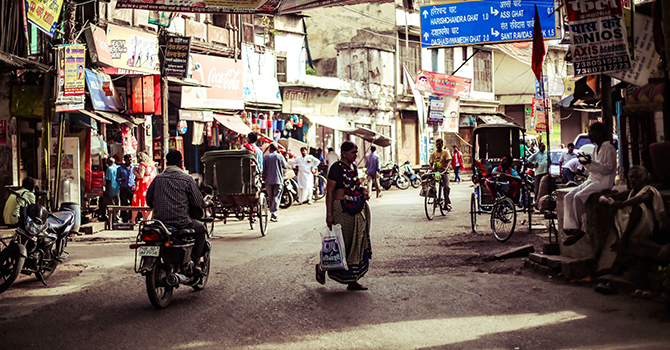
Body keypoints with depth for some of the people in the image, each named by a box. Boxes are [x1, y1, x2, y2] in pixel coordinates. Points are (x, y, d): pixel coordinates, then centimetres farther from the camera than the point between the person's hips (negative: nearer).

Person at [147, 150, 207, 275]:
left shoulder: (158, 178, 8)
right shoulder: (187, 179, -4)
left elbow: (148, 200, 14)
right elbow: (198, 203, -3)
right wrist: (204, 204, 20)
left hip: (159, 221, 5)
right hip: (180, 222, -5)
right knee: (200, 228, 21)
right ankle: (196, 263, 14)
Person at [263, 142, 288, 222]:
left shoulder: (266, 157, 1)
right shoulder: (280, 156, -3)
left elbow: (263, 168, 1)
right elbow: (286, 166, 6)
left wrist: (263, 177, 16)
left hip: (268, 180, 2)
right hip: (278, 180, -2)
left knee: (271, 198, 13)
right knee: (276, 198, -3)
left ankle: (272, 213, 19)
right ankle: (273, 215, -15)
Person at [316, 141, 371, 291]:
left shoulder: (353, 166, 12)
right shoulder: (336, 168, -12)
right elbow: (329, 192, -14)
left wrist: (362, 190, 4)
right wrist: (329, 214, -18)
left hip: (357, 209, 8)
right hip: (341, 209, -8)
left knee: (357, 244, 6)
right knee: (343, 243, -3)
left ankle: (352, 281, 11)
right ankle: (322, 268, 21)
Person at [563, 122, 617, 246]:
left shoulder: (609, 148, -8)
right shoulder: (596, 148, 18)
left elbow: (608, 168, -16)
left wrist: (591, 162, -23)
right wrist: (586, 163, 3)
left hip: (603, 182, -9)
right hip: (592, 180, 9)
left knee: (578, 197, -28)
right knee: (568, 197, -12)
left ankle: (581, 229, -17)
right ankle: (571, 227, -21)